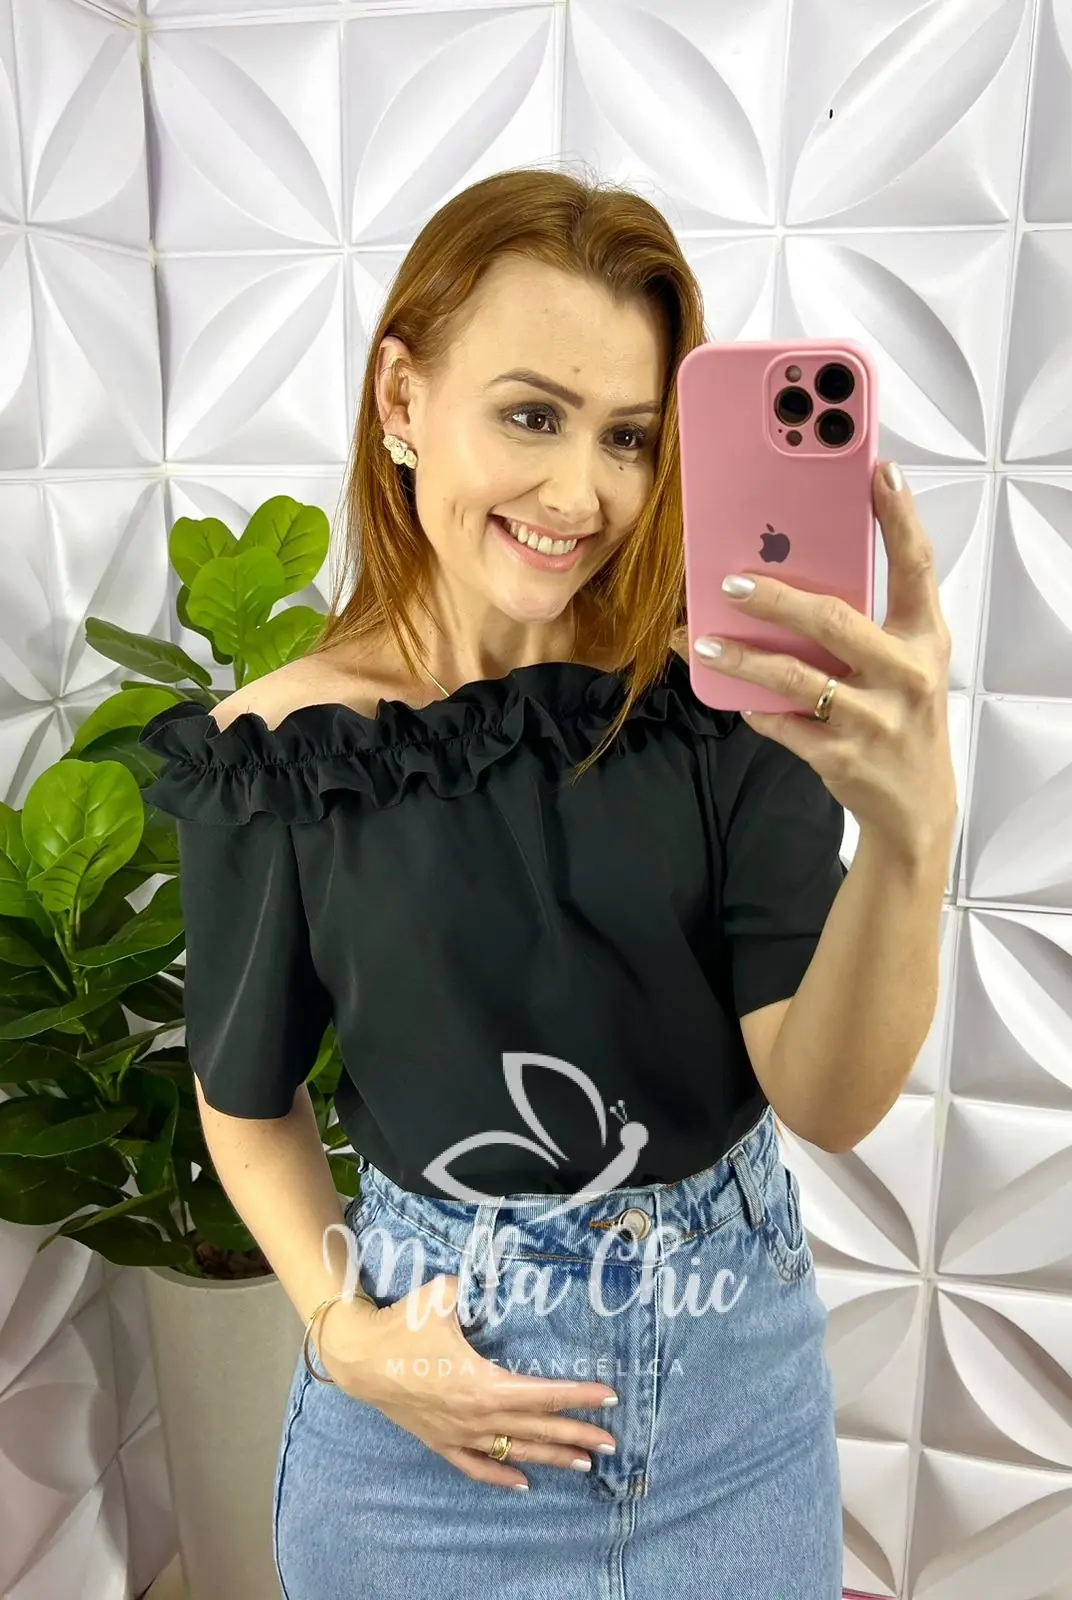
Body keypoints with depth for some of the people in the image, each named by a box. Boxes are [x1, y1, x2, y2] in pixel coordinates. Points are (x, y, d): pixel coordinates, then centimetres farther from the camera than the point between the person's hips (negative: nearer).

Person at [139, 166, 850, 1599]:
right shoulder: (276, 752, -14)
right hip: (434, 1390, -1)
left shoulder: (721, 703, -14)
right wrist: (342, 1331, -12)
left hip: (738, 1376, 2)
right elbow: (247, 1103, 0)